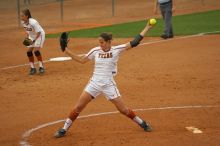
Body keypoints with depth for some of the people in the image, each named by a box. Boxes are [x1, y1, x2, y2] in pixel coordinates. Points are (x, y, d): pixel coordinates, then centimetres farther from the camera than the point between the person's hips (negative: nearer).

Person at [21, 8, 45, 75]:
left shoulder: (33, 22, -31)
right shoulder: (23, 22, -9)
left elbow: (38, 32, -26)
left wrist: (34, 40, -32)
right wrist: (27, 38, 0)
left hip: (39, 35, -8)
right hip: (32, 36, 8)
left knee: (36, 50, -20)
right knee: (29, 51, 1)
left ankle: (41, 67, -8)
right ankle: (32, 68, 10)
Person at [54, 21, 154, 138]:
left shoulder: (116, 50, -8)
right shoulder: (95, 51, 0)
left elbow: (134, 42, -10)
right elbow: (82, 60, 9)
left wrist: (146, 28, -13)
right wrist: (67, 51, 3)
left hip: (108, 85, -2)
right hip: (94, 83, 2)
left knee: (123, 110, 1)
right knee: (78, 107, -3)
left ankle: (142, 123, 25)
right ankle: (64, 129, 9)